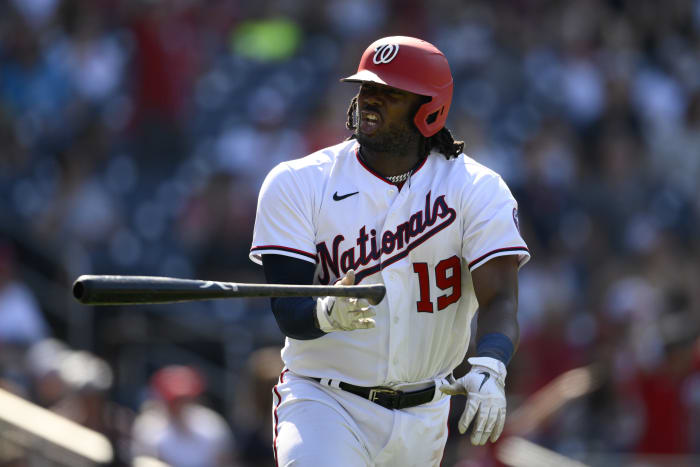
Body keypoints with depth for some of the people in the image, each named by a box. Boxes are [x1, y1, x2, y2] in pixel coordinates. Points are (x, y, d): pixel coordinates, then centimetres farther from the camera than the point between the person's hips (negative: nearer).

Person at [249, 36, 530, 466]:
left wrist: (488, 371, -36)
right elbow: (289, 313, -12)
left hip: (423, 422, 2)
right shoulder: (297, 184, -4)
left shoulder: (477, 191, -4)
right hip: (323, 403, -2)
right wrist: (326, 313, -36)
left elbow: (500, 297, -15)